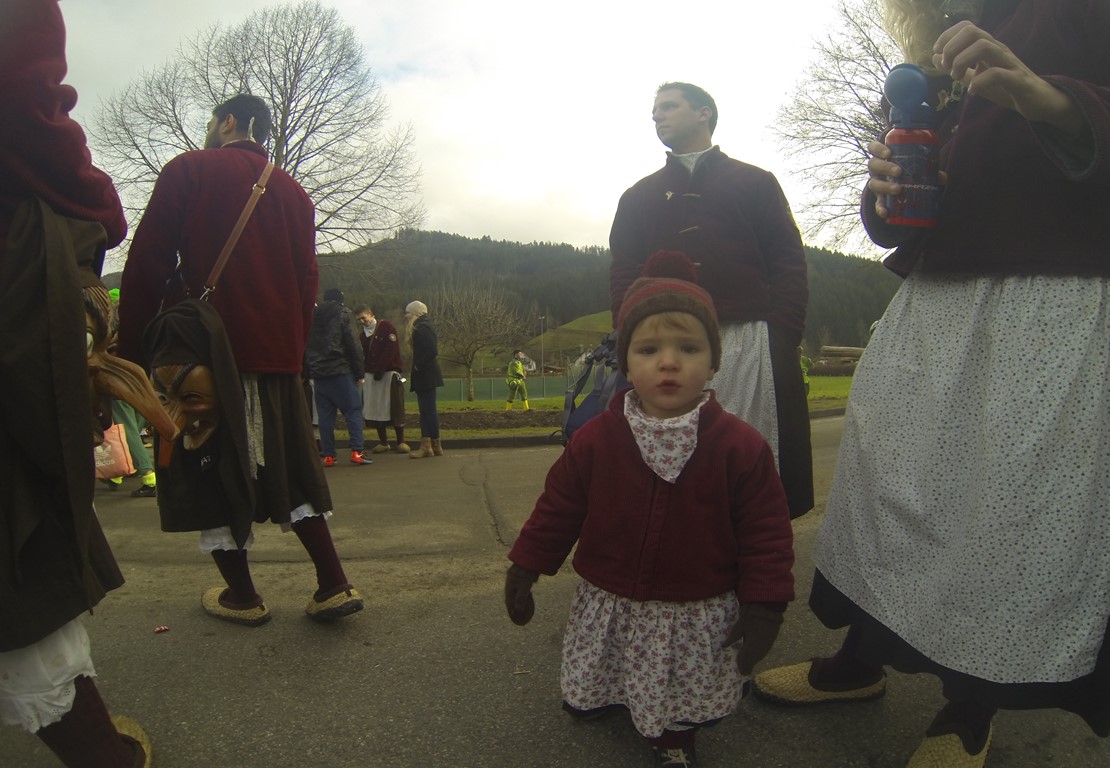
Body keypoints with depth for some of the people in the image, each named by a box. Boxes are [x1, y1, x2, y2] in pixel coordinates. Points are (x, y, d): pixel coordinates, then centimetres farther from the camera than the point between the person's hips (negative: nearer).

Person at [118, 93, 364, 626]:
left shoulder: (188, 170, 1)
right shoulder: (292, 192, 14)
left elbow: (147, 265, -5)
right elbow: (307, 281, 12)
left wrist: (130, 351, -1)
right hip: (278, 355, 5)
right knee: (288, 470, 12)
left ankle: (242, 596, 15)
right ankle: (333, 585, 7)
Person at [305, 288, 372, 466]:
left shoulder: (312, 316, 14)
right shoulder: (343, 314, 0)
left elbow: (306, 347, 14)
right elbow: (353, 344, -7)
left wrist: (309, 372, 15)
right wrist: (359, 372, -4)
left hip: (318, 373, 5)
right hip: (341, 371, -4)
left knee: (325, 414, 6)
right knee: (353, 410, -1)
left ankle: (328, 455, 4)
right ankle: (356, 451, -10)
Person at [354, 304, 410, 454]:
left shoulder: (386, 326, -3)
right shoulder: (362, 335, 16)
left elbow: (391, 349, -12)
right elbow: (364, 356, 15)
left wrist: (380, 369, -15)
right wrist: (363, 371, -2)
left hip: (390, 373, -6)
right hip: (371, 375, 6)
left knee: (395, 408, -5)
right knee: (374, 409, 2)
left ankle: (401, 441, 4)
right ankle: (383, 442, 11)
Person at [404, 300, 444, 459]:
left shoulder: (422, 328, -14)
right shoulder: (421, 327, 17)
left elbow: (432, 351, -24)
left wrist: (418, 366, -16)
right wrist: (417, 368, 10)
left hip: (426, 375, -10)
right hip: (425, 375, 10)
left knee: (428, 409, -7)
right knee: (427, 410, 10)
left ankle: (435, 446, -2)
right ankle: (427, 445, 13)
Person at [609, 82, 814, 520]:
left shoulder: (756, 183, 19)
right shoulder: (639, 197, 24)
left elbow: (788, 261, 9)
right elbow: (623, 273, 14)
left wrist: (782, 334, -6)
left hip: (750, 341, -1)